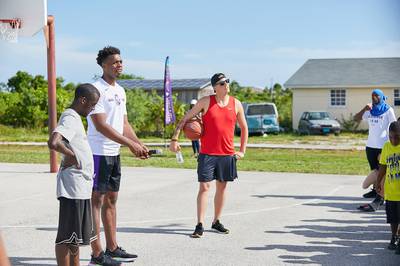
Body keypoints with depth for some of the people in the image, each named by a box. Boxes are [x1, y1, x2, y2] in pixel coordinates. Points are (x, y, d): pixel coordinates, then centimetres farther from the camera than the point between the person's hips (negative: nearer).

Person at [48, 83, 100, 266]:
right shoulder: (70, 119, -16)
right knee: (67, 235, -3)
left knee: (76, 234, 17)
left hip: (81, 186, 10)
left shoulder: (74, 118, 16)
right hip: (73, 186, -10)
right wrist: (72, 155, -18)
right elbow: (53, 142, -32)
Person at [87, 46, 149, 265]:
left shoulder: (120, 91, 15)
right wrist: (130, 144, -21)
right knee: (96, 200, -4)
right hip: (99, 153, -9)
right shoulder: (96, 89, -13)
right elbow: (101, 126, -20)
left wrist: (139, 144, 5)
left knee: (111, 198, 13)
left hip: (114, 153, 9)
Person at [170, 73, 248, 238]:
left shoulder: (236, 104, 5)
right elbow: (185, 119, -1)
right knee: (204, 187, -7)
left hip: (228, 154, 3)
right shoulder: (206, 102, -3)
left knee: (222, 187, 10)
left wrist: (242, 150, 9)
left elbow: (244, 128, 15)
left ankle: (216, 221, 23)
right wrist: (174, 139, -12)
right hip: (207, 153, -3)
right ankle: (200, 226, -6)